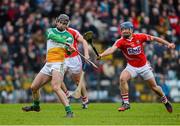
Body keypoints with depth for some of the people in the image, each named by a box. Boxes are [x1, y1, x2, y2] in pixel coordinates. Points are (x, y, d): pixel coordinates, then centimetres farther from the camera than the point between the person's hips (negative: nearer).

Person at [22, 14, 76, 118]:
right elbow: (52, 35, -14)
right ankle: (36, 106, 42)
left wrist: (70, 49, -33)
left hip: (58, 64, -5)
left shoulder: (69, 36, 5)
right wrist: (65, 42, -28)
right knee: (34, 87, 13)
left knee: (56, 87, -28)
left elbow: (68, 51, -8)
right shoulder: (50, 31, 11)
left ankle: (69, 111, -33)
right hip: (48, 65, 5)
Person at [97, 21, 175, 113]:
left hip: (144, 66, 0)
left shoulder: (140, 37, -13)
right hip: (131, 67, 0)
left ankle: (165, 101, 36)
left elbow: (154, 38, -3)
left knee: (154, 87, 7)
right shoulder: (121, 41, -17)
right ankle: (126, 103, -16)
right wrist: (101, 55, -51)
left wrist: (168, 44, -7)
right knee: (122, 78, -27)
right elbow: (112, 49, -33)